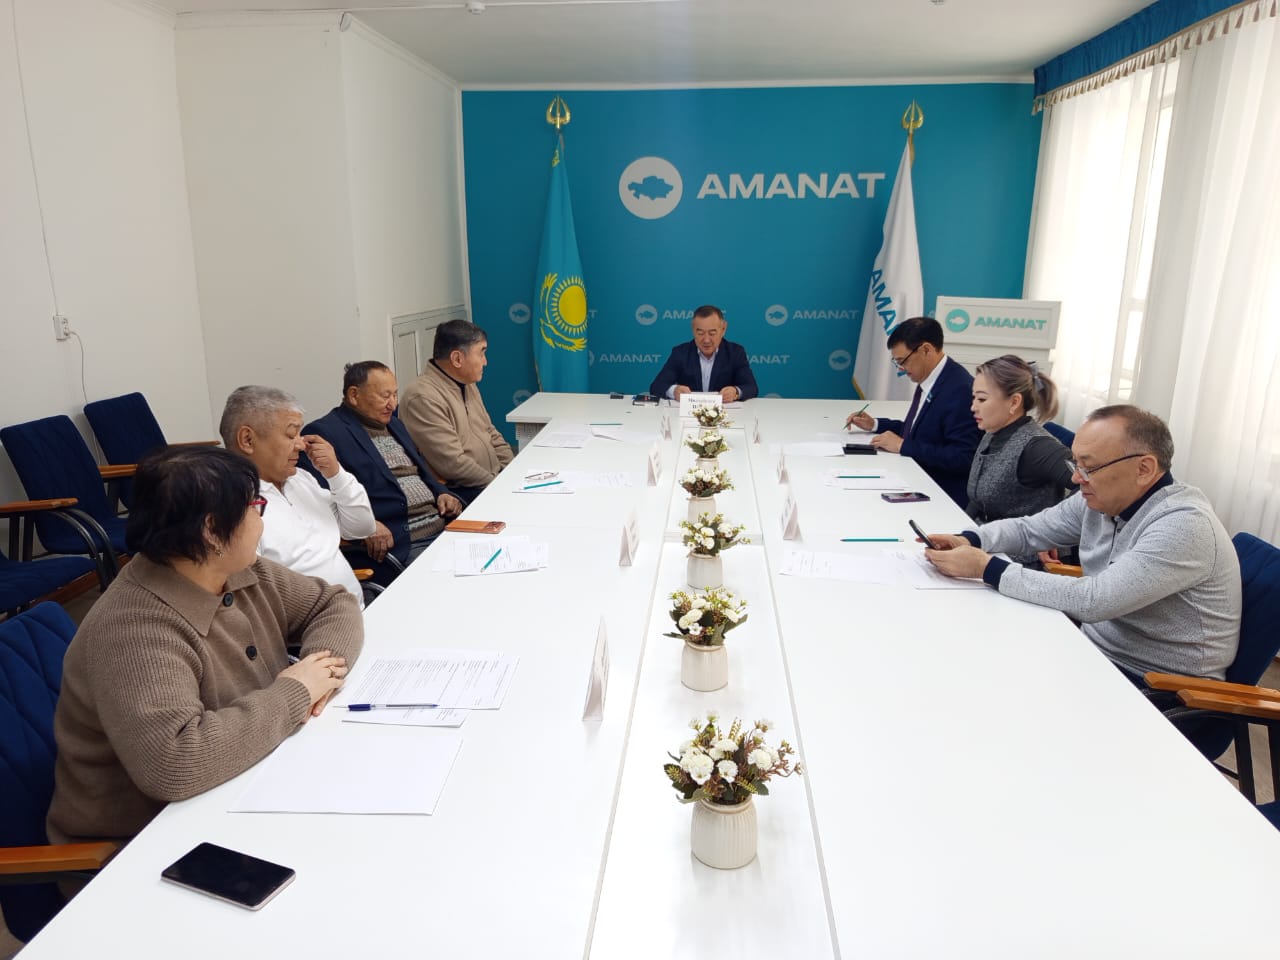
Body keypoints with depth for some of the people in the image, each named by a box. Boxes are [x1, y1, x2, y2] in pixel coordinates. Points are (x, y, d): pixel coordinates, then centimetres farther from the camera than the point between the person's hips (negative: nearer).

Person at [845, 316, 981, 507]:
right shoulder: (928, 381, 7)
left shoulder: (960, 389, -20)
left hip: (943, 497, -8)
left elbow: (962, 458, -23)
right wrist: (875, 424, 11)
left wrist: (903, 446, -21)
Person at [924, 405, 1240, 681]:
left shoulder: (1184, 525, -27)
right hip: (1097, 651, 7)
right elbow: (1028, 529, 10)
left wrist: (987, 568, -29)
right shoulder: (1102, 497, -1)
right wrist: (968, 541, -11)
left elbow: (1093, 601, -34)